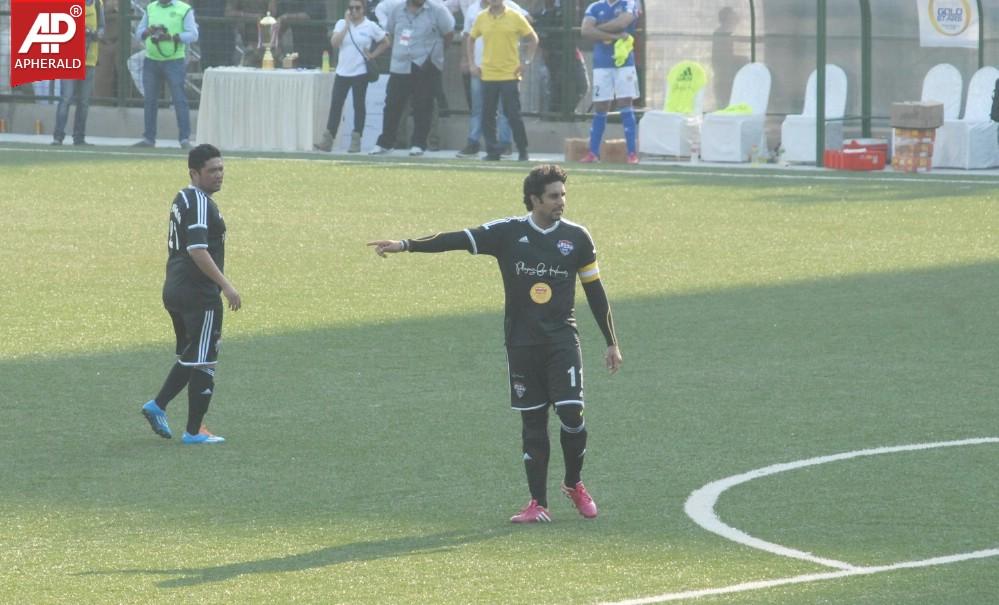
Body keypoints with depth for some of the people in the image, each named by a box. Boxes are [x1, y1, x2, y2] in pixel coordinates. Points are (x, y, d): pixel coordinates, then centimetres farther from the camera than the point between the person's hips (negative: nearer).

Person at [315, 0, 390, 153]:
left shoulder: (370, 26, -2)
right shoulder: (341, 24, 3)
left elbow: (385, 43, 5)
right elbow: (335, 43, -10)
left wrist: (373, 55, -5)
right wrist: (347, 24, -13)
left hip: (360, 72, -3)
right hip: (342, 72, 3)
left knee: (359, 106, 3)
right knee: (335, 105, 1)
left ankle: (356, 141, 8)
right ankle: (327, 140, 2)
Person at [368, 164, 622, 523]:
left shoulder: (577, 237, 4)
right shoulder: (508, 233, 0)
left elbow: (595, 291, 10)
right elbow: (458, 240, -8)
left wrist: (612, 343, 11)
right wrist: (405, 245, -18)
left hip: (562, 340, 0)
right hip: (522, 342, 0)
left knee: (571, 412, -12)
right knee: (533, 422, 3)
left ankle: (574, 484, 13)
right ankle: (538, 504, 9)